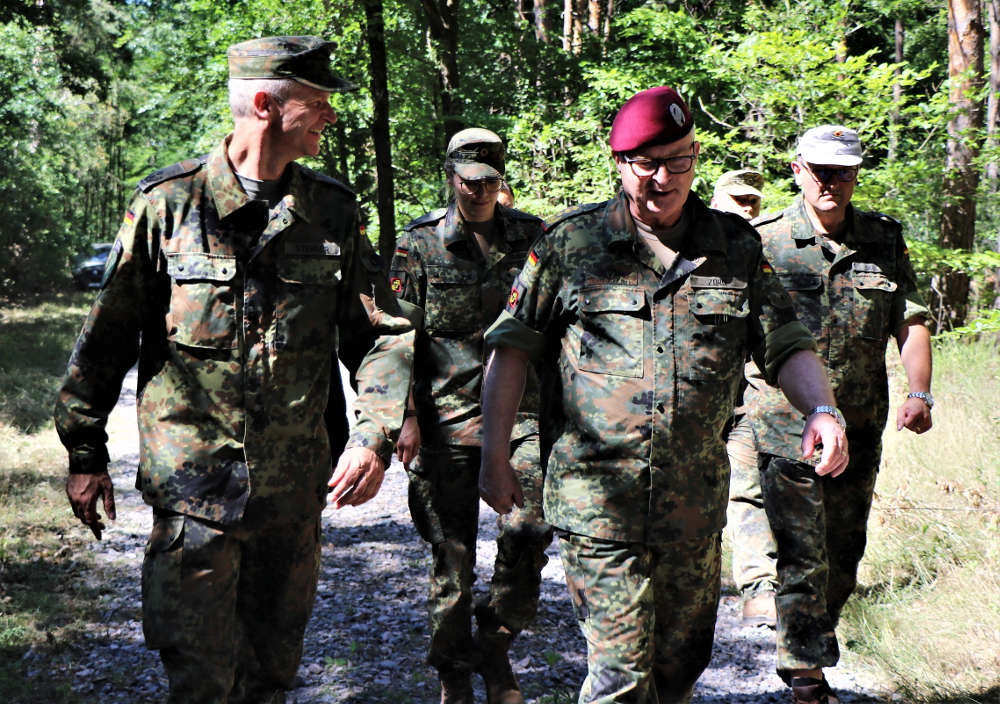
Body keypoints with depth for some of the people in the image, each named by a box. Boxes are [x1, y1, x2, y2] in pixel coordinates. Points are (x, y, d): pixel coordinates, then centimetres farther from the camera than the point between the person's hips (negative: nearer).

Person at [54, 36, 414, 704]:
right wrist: (85, 453, 5)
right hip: (194, 483, -3)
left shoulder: (333, 209, 4)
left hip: (296, 488, 4)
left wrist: (375, 438, -11)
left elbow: (386, 333, 4)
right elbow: (106, 340, 2)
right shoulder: (167, 203, -5)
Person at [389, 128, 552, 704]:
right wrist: (406, 415, -7)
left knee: (528, 532, -12)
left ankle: (495, 647, 12)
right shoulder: (419, 243, 3)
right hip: (447, 417, -1)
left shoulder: (530, 235, 9)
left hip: (521, 411, 1)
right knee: (451, 551, 5)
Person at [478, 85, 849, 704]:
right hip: (598, 496, -3)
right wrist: (495, 460, 0)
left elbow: (785, 344, 9)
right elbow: (512, 348, 4)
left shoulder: (736, 247, 9)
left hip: (696, 500, 4)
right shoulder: (570, 242, 1)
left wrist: (822, 409, -11)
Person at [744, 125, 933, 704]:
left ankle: (814, 649, 35)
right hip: (786, 427, -4)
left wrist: (920, 393, -8)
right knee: (802, 555, -4)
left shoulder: (884, 241, 6)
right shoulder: (765, 244, -2)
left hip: (860, 430, 4)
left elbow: (911, 321, 6)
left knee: (845, 554, 14)